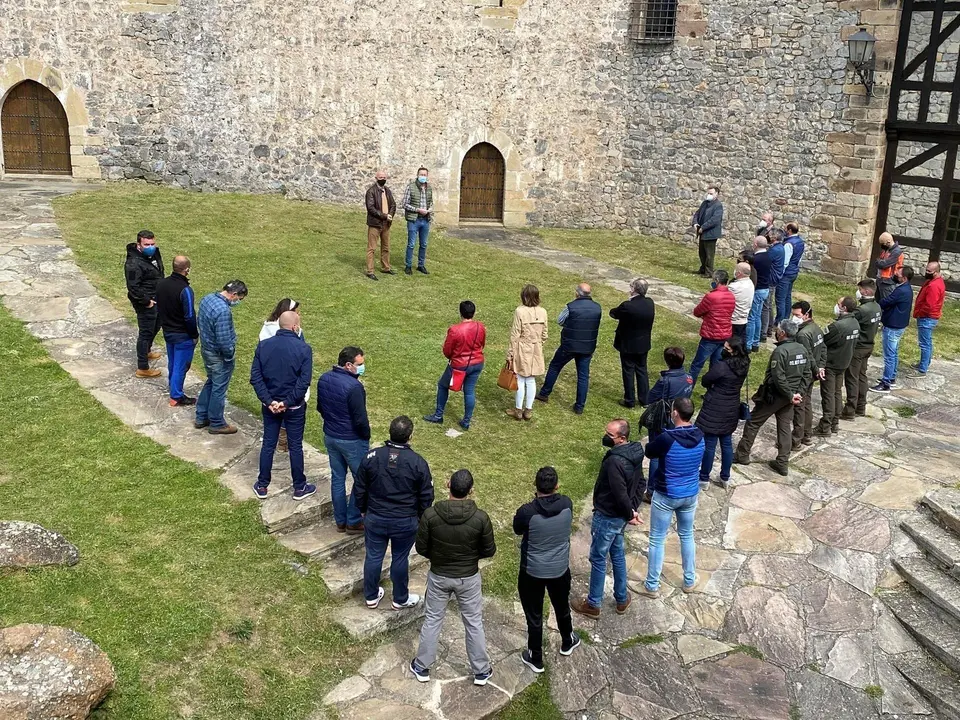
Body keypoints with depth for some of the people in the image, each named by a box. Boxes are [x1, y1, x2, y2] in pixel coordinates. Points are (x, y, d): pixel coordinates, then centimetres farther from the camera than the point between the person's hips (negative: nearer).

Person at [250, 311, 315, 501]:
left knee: (268, 444, 15)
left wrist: (268, 401, -8)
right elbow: (304, 381, -20)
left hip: (270, 405, 3)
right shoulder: (303, 349, -15)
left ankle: (262, 486, 25)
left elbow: (255, 377, -7)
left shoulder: (263, 345, -5)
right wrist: (287, 402, -14)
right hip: (294, 407, -3)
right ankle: (299, 488, 22)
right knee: (295, 446, 10)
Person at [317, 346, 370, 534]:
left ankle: (340, 521, 29)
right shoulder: (354, 386, -27)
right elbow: (360, 419, -23)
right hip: (351, 441, -7)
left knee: (337, 478, 18)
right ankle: (353, 522, 18)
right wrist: (366, 437, -5)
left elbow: (320, 407, 10)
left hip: (330, 437, 8)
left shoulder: (324, 379, -3)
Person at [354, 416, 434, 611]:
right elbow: (426, 496, -8)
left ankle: (371, 597, 36)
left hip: (375, 519, 2)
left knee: (373, 557, 18)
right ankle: (400, 599, 34)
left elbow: (359, 488, -2)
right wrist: (421, 517, 10)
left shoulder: (371, 456, -13)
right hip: (405, 522, -1)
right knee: (400, 559, 16)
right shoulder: (418, 463, -17)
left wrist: (363, 509, 15)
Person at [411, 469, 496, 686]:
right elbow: (489, 550, -10)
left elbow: (421, 548, -10)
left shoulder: (431, 515, -22)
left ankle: (422, 667, 35)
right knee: (474, 623, 18)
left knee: (432, 620, 20)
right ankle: (481, 671, 33)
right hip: (469, 577, -1)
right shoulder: (480, 518, -23)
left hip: (438, 576, 1)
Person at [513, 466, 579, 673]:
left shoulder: (528, 511, -28)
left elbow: (517, 529, -5)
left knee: (534, 616, 17)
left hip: (533, 572, -3)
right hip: (560, 569, 3)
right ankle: (567, 643, 53)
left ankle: (536, 659, 33)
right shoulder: (567, 504, -17)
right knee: (562, 607, 29)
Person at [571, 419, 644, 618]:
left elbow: (621, 494, -30)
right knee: (617, 555, 24)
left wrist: (629, 515, -14)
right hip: (619, 516, 9)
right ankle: (622, 599, 38)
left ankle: (593, 605, 23)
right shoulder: (635, 453, -2)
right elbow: (640, 482, 8)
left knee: (598, 559, 8)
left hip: (607, 517, -9)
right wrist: (633, 508, 5)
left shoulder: (615, 461, -32)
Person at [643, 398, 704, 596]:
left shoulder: (667, 438, -26)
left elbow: (649, 452, -7)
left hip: (666, 496, -5)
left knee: (657, 540, 9)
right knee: (687, 536, 23)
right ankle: (690, 581, 35)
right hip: (691, 494, 5)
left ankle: (652, 586, 19)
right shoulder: (699, 435, -8)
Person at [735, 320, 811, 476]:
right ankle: (782, 463, 15)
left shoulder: (780, 351, -22)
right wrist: (798, 393, 0)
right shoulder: (803, 350, 3)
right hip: (789, 396, 7)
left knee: (753, 422, 8)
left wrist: (790, 395, -16)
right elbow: (808, 374, 5)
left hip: (774, 395, -7)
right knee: (784, 428, 13)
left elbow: (778, 378, -25)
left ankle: (742, 455, 16)